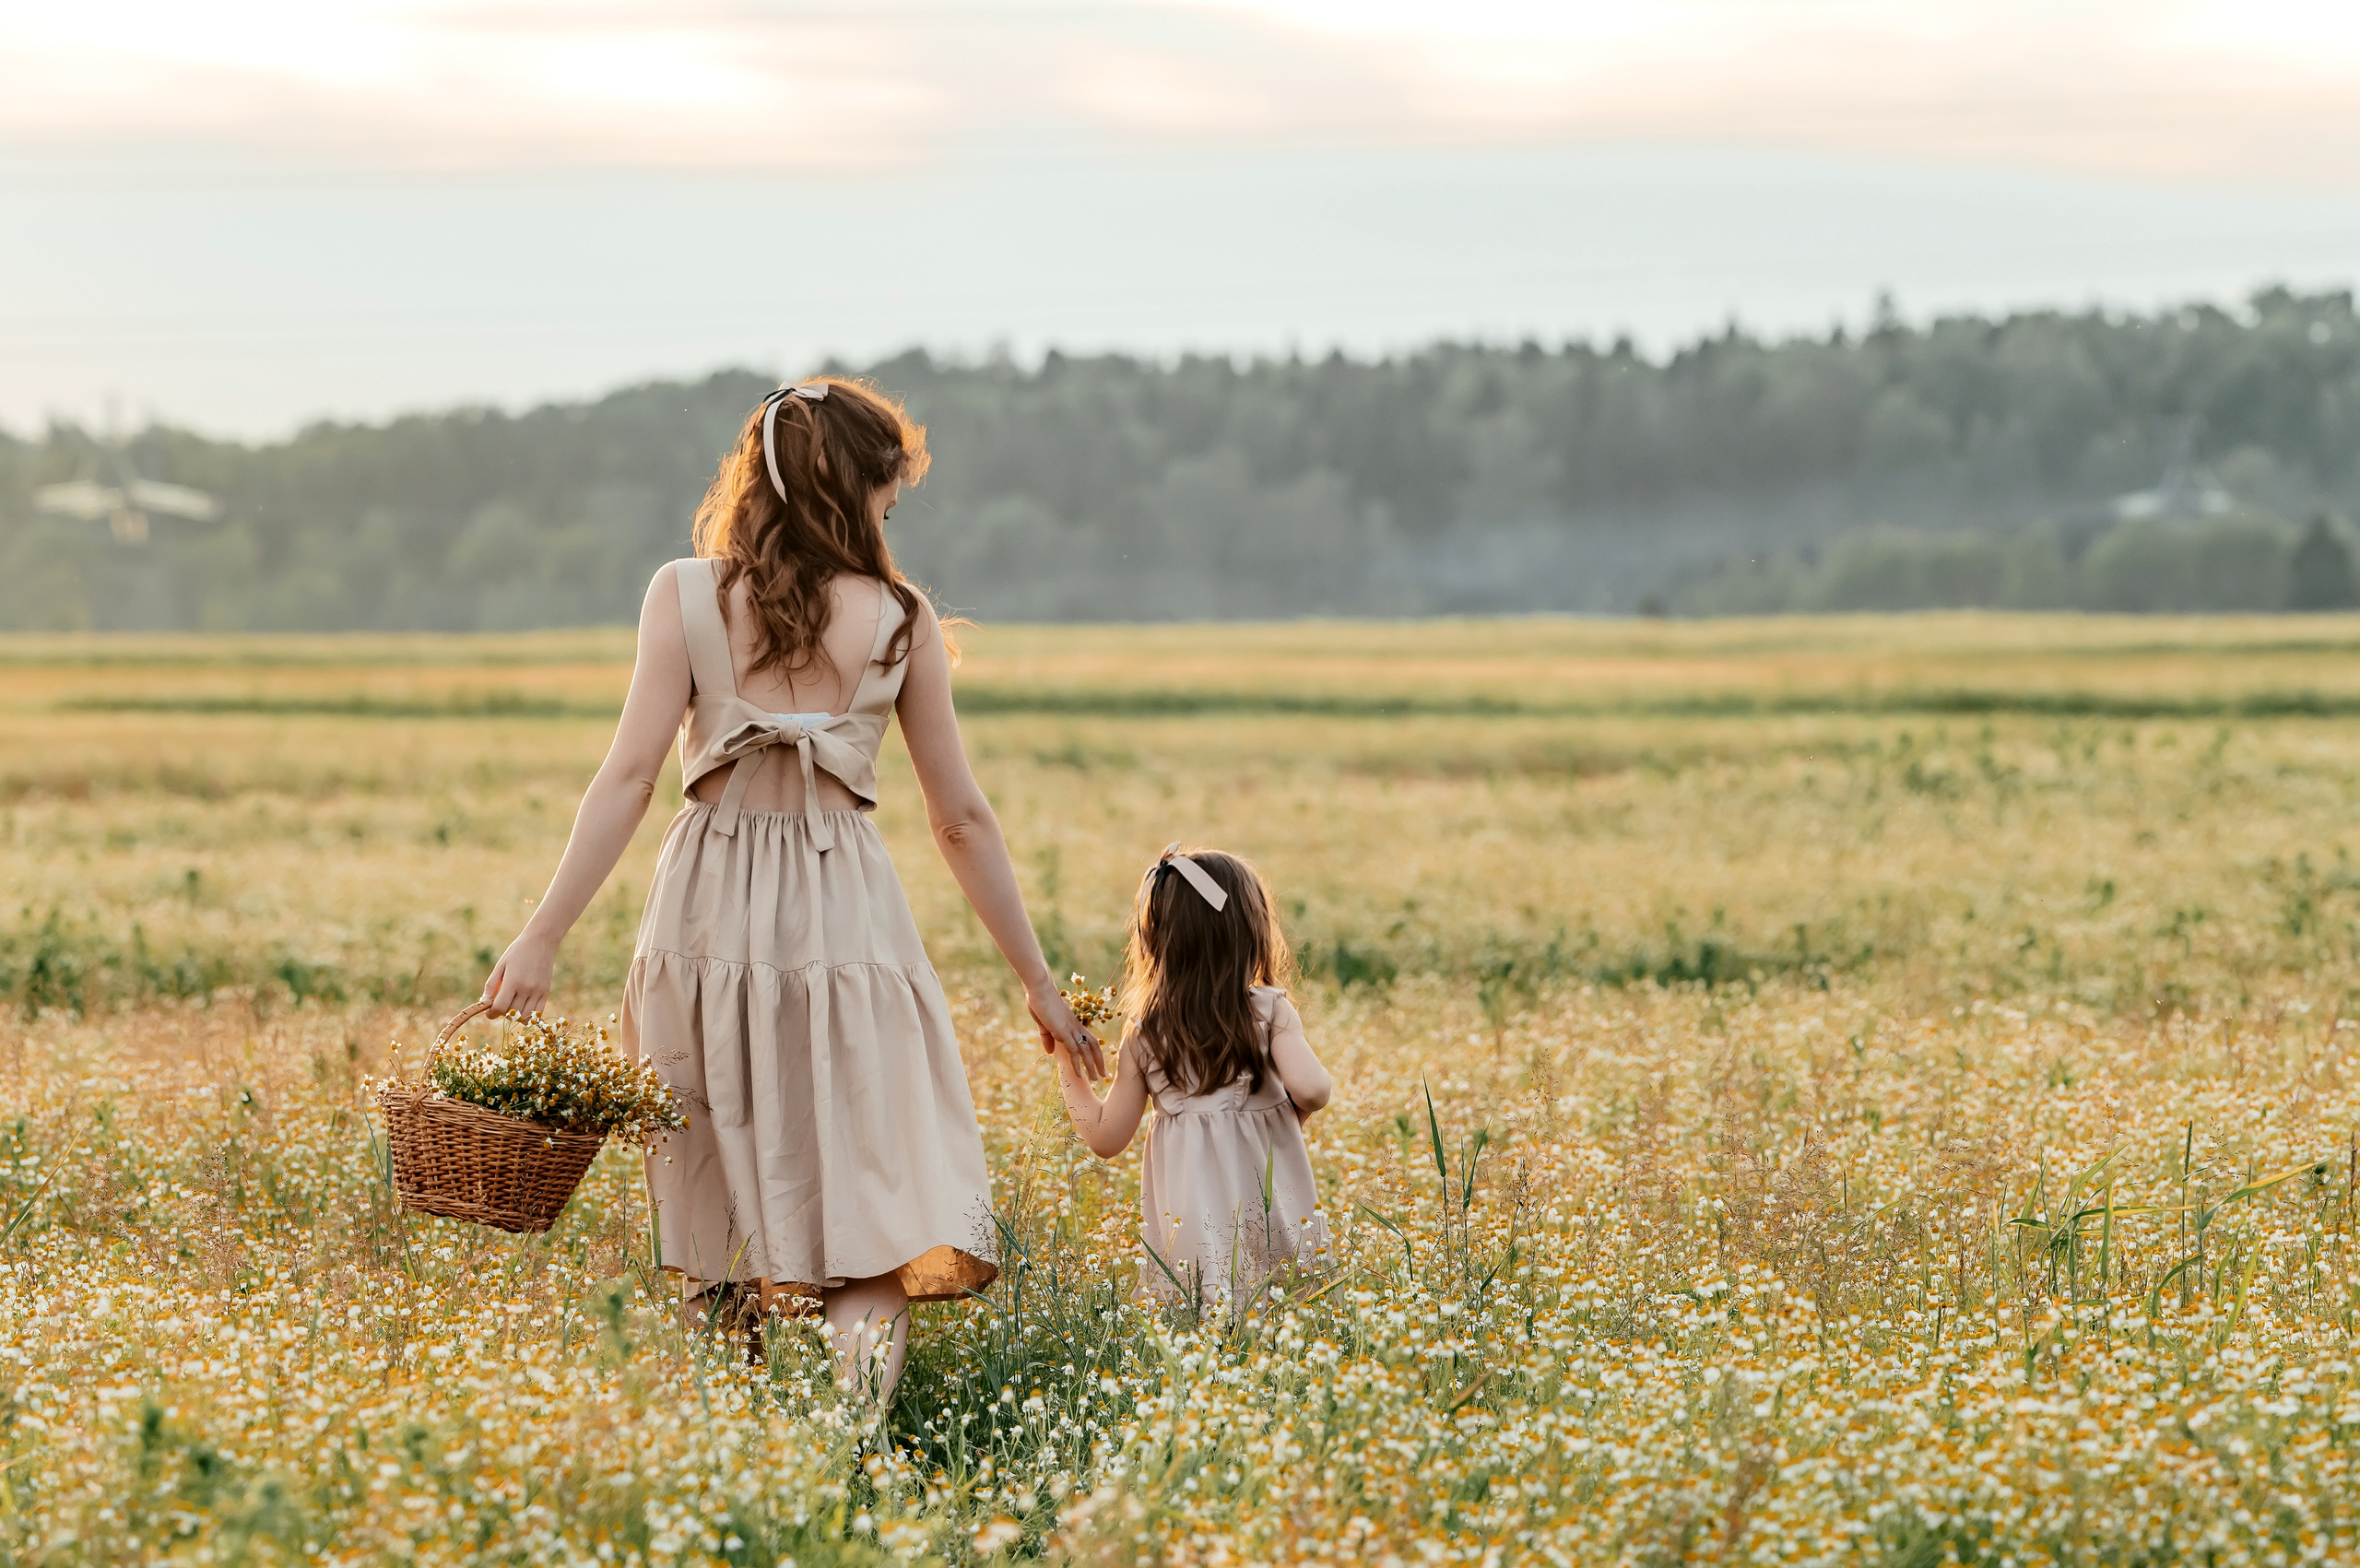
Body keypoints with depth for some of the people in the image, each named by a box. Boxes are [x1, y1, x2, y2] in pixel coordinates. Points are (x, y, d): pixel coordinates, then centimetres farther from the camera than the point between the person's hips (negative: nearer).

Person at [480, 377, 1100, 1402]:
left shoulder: (684, 596, 0)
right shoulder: (899, 622, 2)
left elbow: (629, 778, -9)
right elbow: (962, 819, 6)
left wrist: (542, 937, -8)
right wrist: (1037, 981, 14)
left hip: (709, 916, 1)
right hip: (848, 923, -1)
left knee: (713, 1220, 12)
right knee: (871, 1204, 0)